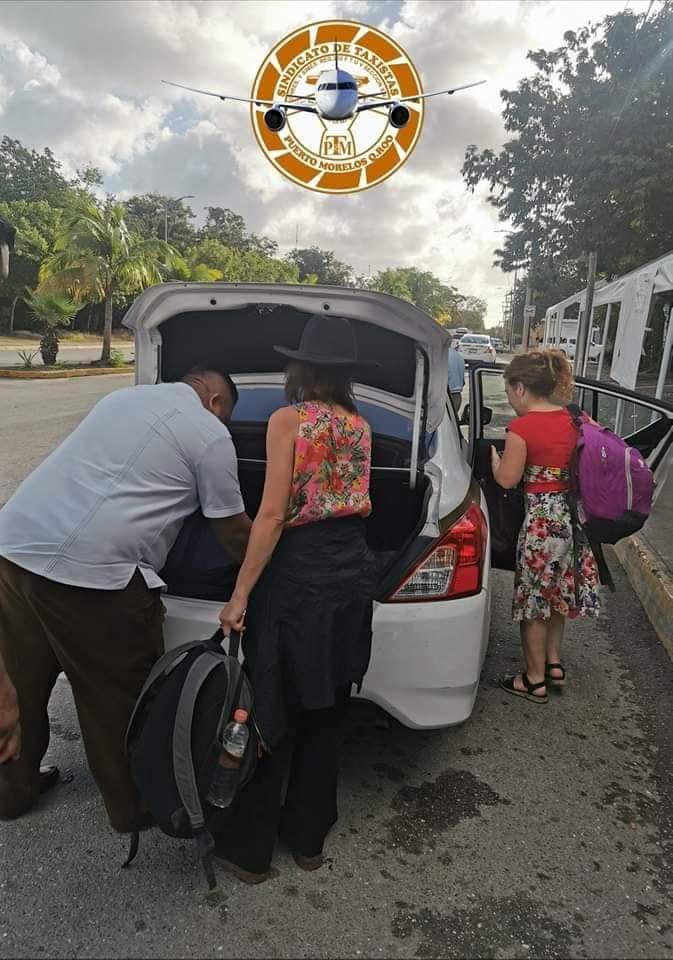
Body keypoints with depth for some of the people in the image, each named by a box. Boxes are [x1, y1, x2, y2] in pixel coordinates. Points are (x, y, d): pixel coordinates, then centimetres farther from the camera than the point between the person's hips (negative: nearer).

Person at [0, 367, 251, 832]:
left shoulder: (124, 396, 22)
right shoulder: (211, 435, 0)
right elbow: (234, 533, 6)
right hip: (91, 570, -7)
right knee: (120, 697, 13)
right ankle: (133, 805, 33)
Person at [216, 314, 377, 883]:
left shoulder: (288, 421, -10)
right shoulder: (361, 426, 6)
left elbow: (273, 514, -16)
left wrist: (240, 595, -12)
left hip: (297, 575, -6)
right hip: (352, 573, 6)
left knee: (273, 714, 9)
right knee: (327, 714, 17)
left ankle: (251, 848, 26)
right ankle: (309, 837, 34)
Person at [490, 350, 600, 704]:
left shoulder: (521, 427, -17)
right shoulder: (571, 419, 3)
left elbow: (507, 479, -12)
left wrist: (493, 455, 5)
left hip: (541, 518, -7)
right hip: (571, 514, 7)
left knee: (533, 598, 8)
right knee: (557, 591, 22)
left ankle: (534, 680, 21)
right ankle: (553, 663, 36)